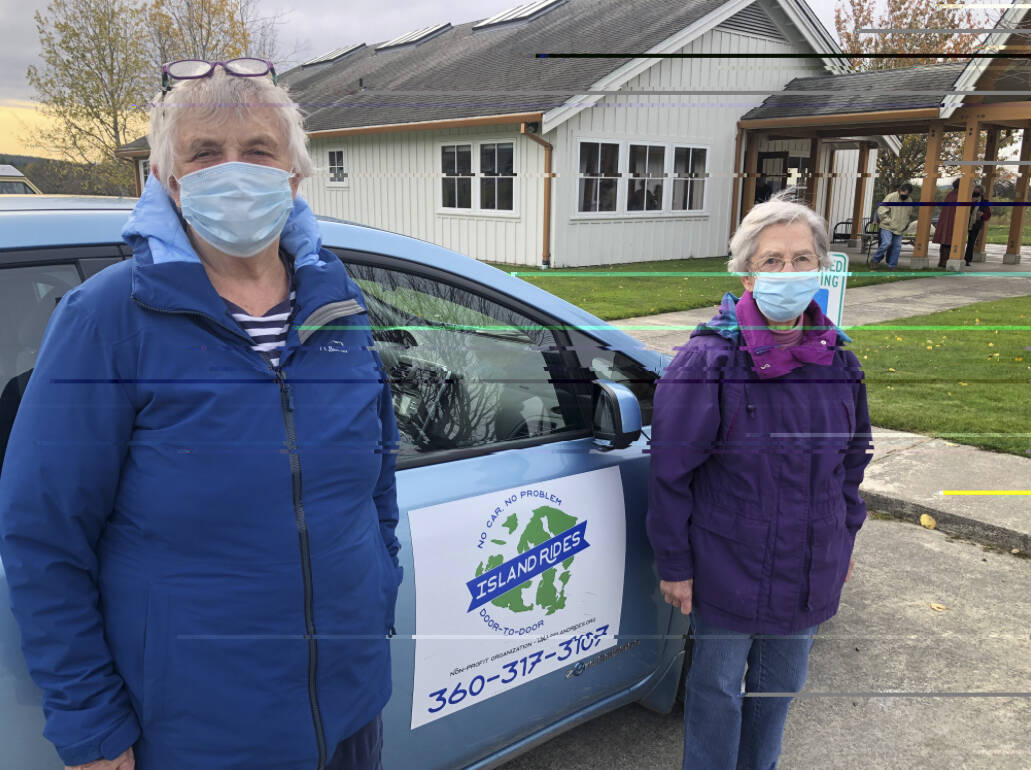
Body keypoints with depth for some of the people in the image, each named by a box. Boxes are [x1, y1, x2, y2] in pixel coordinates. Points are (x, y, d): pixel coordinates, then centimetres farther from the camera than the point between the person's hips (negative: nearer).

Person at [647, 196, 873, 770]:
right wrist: (675, 564, -11)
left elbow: (852, 458, 13)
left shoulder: (837, 360, -2)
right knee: (717, 687, 14)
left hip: (810, 570, 5)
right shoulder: (709, 361, -18)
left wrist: (845, 536, 15)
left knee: (780, 684, 23)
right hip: (727, 570, -5)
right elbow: (671, 470, -14)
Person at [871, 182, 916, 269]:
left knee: (897, 247, 2)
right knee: (887, 243, -20)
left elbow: (912, 215, 23)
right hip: (887, 228, -5)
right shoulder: (890, 197, -9)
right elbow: (881, 211, -11)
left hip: (899, 229, 5)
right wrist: (889, 222, -14)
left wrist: (905, 224, 10)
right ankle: (876, 259, -1)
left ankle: (892, 265, 13)